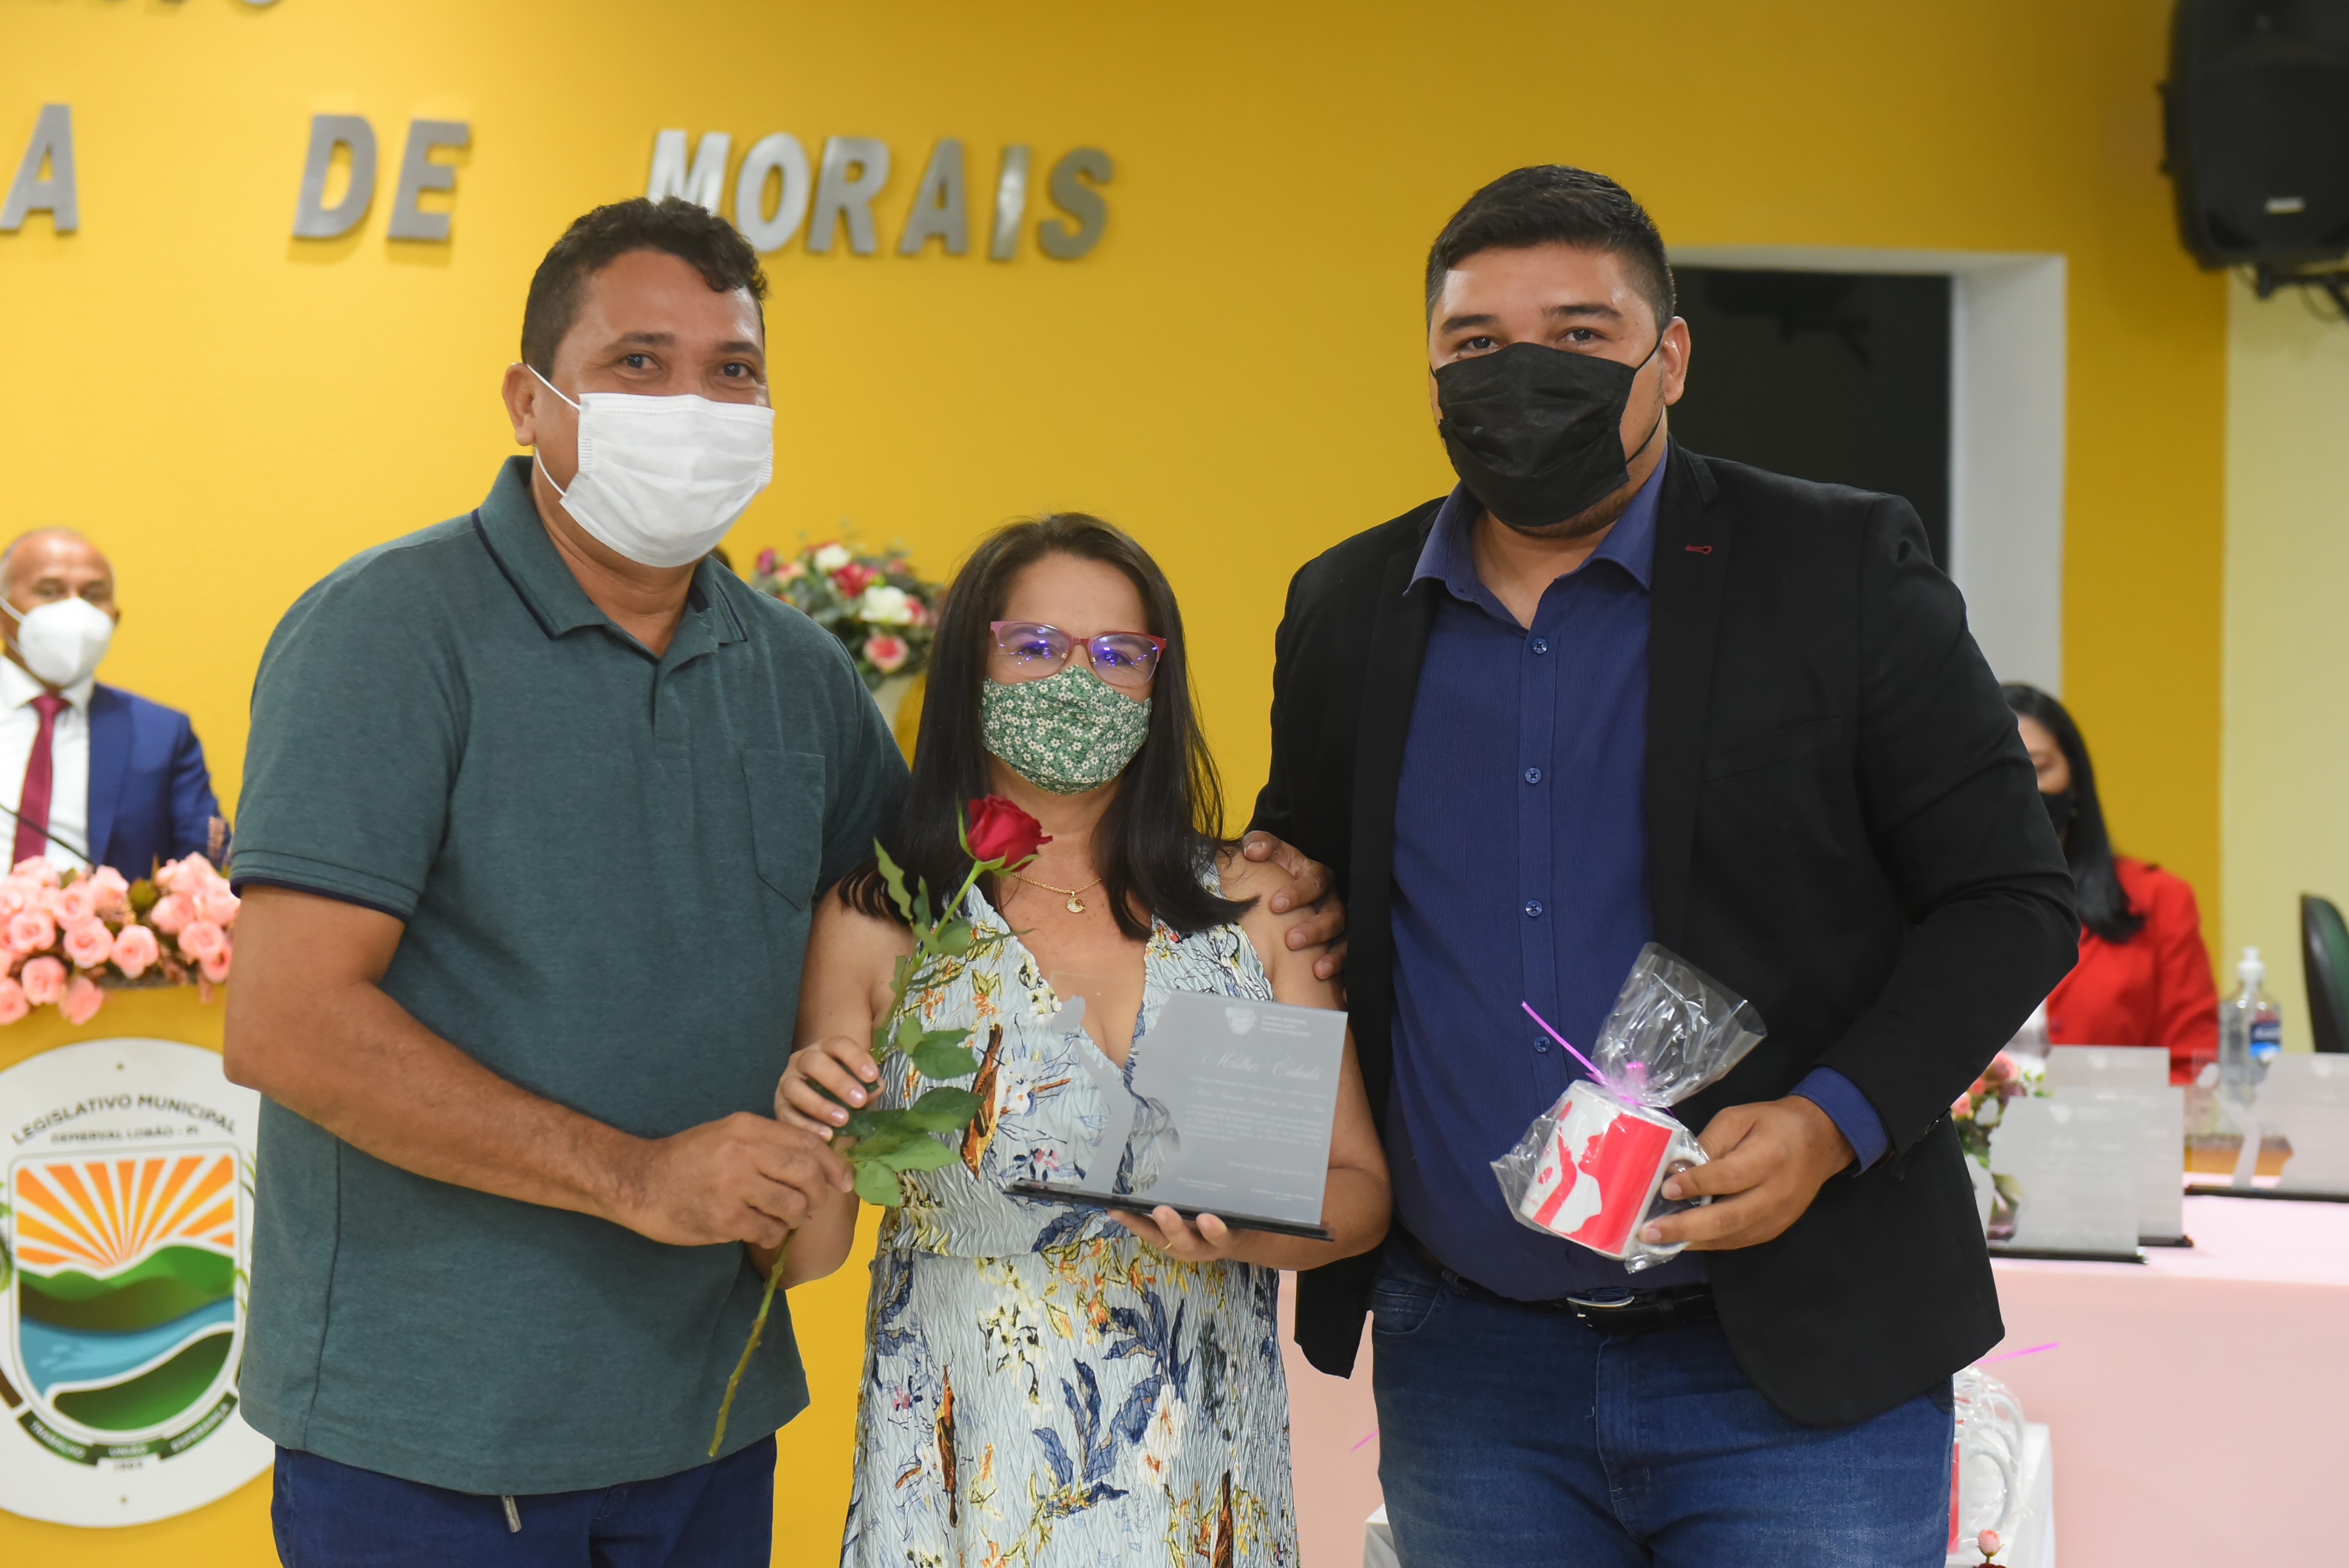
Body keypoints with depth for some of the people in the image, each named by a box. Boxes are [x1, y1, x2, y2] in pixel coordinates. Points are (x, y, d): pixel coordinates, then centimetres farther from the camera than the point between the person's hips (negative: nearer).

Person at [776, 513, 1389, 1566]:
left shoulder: (1252, 909, 3)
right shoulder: (879, 921, -1)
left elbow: (1362, 1193, 3)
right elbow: (807, 1251, 2)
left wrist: (1245, 1232, -17)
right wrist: (808, 1139, -19)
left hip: (1201, 1481, 2)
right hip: (969, 1479, -1)